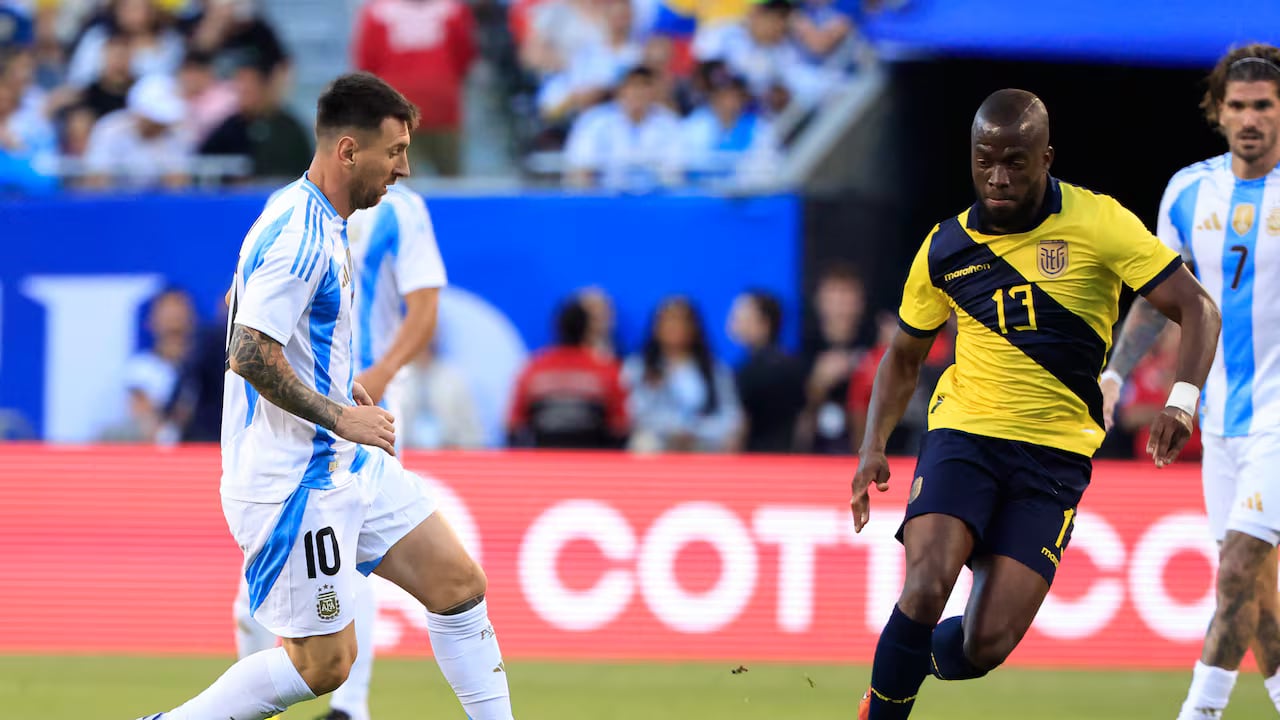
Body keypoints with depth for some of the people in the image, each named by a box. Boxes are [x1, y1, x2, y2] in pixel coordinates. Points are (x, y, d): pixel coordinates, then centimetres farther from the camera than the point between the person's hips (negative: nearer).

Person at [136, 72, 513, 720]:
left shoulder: (319, 221, 11)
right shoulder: (300, 234, -21)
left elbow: (245, 304, 26)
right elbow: (249, 355, -27)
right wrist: (340, 416, -19)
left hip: (348, 464, 10)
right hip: (291, 479, -10)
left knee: (460, 584, 7)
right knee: (324, 665, -5)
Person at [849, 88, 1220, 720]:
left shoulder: (1098, 223, -7)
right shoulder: (945, 248, 2)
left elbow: (1198, 310, -6)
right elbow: (904, 356, 17)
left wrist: (1182, 401, -23)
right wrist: (873, 447, 3)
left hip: (1055, 454, -1)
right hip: (963, 434, 1)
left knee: (985, 645, -8)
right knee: (925, 590, -25)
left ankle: (925, 660, 27)